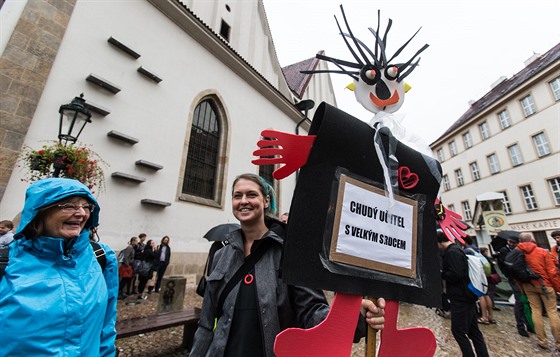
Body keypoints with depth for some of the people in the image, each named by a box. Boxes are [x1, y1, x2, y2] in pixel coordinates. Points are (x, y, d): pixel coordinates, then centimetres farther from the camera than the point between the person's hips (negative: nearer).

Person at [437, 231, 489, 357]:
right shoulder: (456, 249, 11)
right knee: (473, 330, 16)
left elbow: (456, 275, -26)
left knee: (458, 330, 1)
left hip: (460, 298, -10)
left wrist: (440, 273, -12)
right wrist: (443, 272, 9)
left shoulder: (451, 252, -20)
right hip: (467, 296, 10)